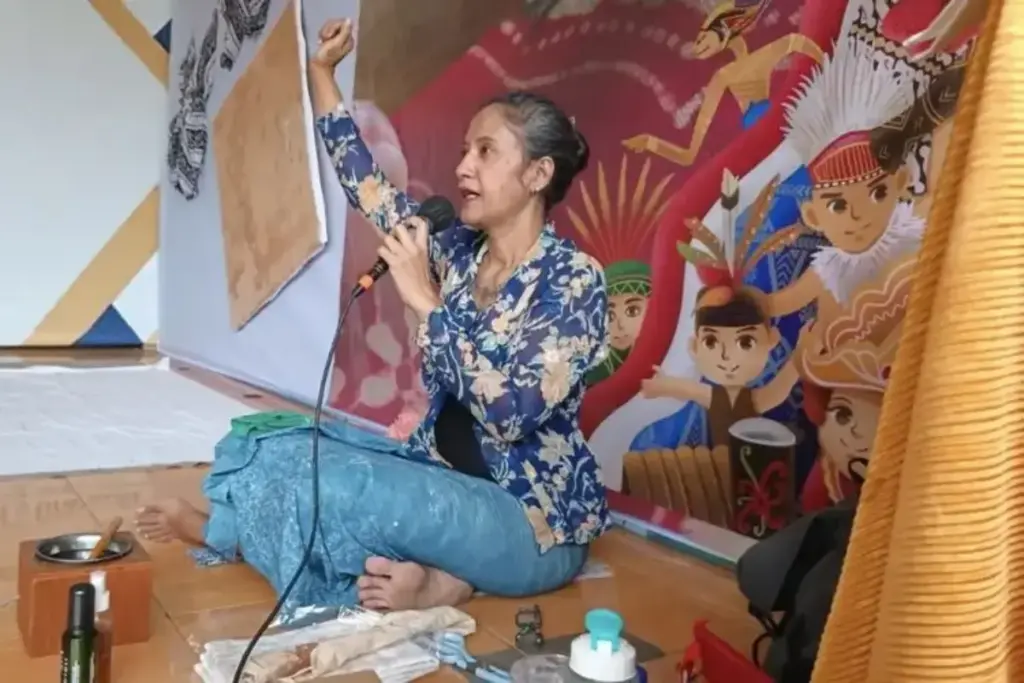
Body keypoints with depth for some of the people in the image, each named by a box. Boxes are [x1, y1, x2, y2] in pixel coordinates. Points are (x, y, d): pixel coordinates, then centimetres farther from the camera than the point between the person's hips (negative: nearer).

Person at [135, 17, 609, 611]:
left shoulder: (574, 279, -17)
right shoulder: (459, 250, 2)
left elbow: (509, 412, -28)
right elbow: (366, 186, 9)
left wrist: (424, 300, -26)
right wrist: (321, 71, 8)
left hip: (530, 523, -7)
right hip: (445, 483, 7)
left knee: (324, 481, -22)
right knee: (278, 450, 0)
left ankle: (219, 530, 6)